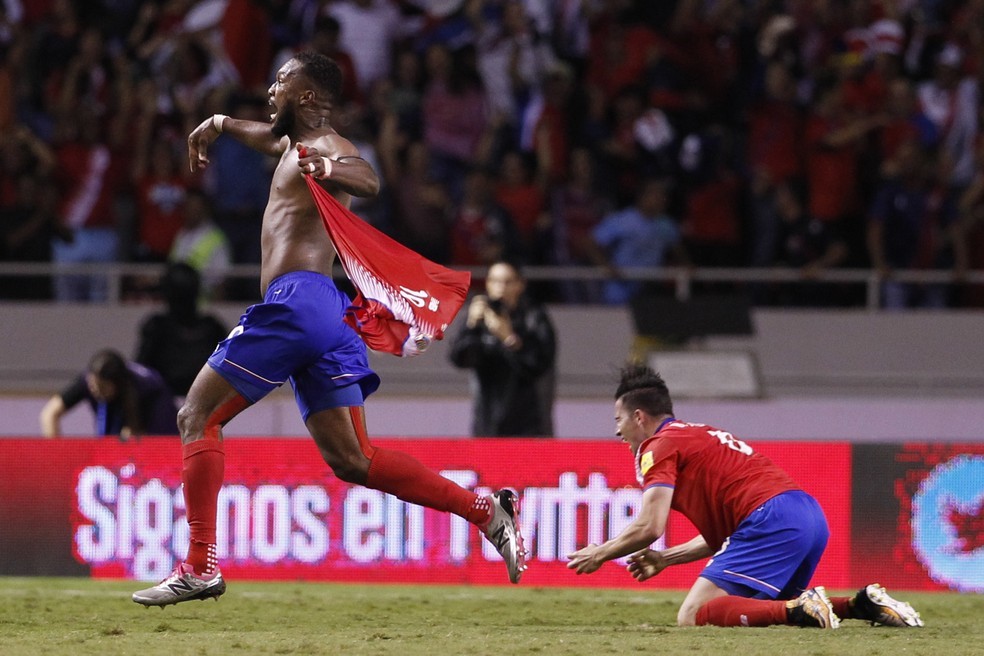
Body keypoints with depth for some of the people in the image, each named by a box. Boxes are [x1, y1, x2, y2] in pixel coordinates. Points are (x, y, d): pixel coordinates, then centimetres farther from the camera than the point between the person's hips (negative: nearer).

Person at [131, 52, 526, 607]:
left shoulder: (326, 145, -3)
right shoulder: (295, 145, 26)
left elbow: (368, 180, -26)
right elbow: (270, 136, 52)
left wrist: (330, 170, -46)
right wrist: (220, 124, 45)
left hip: (296, 299, -10)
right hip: (328, 314, 10)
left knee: (199, 417, -4)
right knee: (351, 459, 5)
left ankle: (201, 566, -11)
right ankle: (485, 511, -4)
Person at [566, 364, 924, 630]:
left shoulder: (659, 446, 5)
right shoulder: (699, 436, 32)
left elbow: (649, 527, -6)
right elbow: (723, 533, 32)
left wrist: (600, 553, 10)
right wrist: (666, 558, 32)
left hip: (772, 520, -9)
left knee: (693, 616, -12)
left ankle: (801, 609, -25)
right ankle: (861, 603, 6)